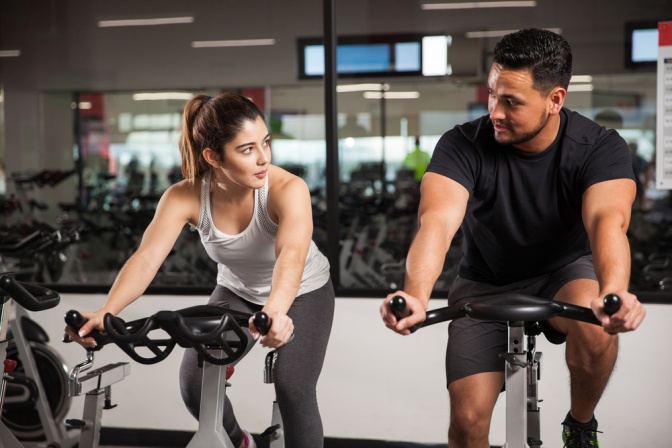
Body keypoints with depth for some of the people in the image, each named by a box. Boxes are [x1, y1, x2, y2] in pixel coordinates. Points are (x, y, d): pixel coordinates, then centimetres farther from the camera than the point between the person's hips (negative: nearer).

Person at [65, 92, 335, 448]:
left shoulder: (288, 189, -35)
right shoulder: (185, 197, -26)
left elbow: (292, 255, -51)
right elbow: (146, 258, -35)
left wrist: (275, 310, -71)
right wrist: (104, 313, -53)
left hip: (304, 292, -3)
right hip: (236, 292, 3)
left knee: (293, 389, -20)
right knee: (195, 383, -10)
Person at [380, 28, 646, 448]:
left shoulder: (601, 147, -20)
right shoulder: (463, 146, -21)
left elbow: (607, 220, -38)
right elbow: (437, 220, -37)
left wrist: (613, 293, -60)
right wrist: (416, 296, -57)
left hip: (563, 272, 0)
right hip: (485, 284, 1)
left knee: (595, 325, -35)